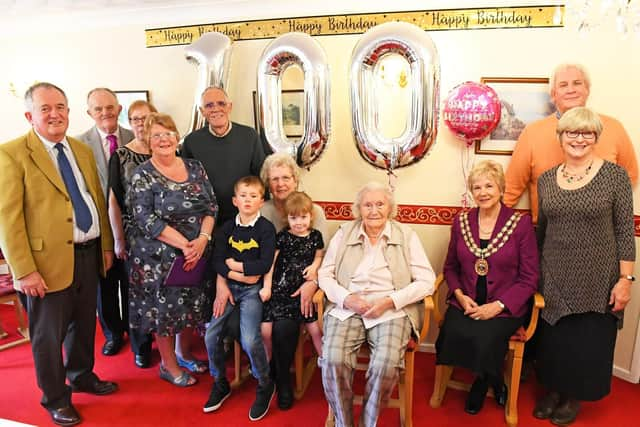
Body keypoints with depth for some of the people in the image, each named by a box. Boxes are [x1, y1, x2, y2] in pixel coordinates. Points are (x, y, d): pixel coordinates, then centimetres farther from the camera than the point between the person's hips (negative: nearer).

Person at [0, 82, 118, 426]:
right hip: (48, 260, -6)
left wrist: (106, 245, 11)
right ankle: (55, 399, 31)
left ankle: (82, 376, 43)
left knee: (84, 324, 21)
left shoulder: (82, 150, 9)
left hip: (89, 253, 6)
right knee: (48, 336, 11)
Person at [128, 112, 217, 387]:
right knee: (165, 306, 7)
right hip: (159, 256, -4)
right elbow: (146, 219, -15)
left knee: (191, 304, 14)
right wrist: (184, 244, -21)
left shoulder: (194, 168, 5)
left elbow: (211, 206, 1)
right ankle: (168, 365, 27)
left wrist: (202, 239, -15)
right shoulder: (143, 175, -7)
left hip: (197, 251, 4)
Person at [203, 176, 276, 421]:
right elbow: (218, 261, -1)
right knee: (211, 335, -8)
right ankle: (220, 384, 19)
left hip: (252, 289, -4)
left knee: (249, 340, -21)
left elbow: (264, 265, -16)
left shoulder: (266, 228, -5)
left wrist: (232, 264, -8)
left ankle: (265, 386, 7)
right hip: (228, 287, 5)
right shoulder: (227, 228, 8)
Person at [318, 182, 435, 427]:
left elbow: (426, 281, 0)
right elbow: (325, 274, 9)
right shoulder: (344, 233, 10)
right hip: (347, 308, 2)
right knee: (332, 360, -25)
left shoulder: (406, 236, 5)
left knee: (386, 365, -28)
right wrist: (346, 298, -11)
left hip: (392, 311, -1)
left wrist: (390, 301, -13)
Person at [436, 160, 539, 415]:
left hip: (505, 308, -3)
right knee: (452, 334, -25)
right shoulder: (461, 221, 7)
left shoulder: (521, 223, -4)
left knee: (484, 339, -30)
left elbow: (529, 279, -3)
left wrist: (498, 306, -15)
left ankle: (481, 385, 8)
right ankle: (494, 383, 8)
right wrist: (459, 295, -5)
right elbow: (450, 267, 14)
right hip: (465, 304, 3)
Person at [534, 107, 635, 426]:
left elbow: (625, 231, -7)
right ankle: (553, 390, 38)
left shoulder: (615, 175, -8)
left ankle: (574, 397, 35)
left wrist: (625, 279, -10)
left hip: (596, 280, -3)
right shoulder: (546, 179, 3)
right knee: (553, 339, 14)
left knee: (588, 343, 11)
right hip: (554, 278, 3)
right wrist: (534, 273, 12)